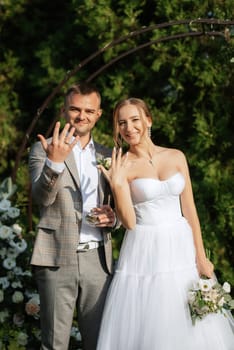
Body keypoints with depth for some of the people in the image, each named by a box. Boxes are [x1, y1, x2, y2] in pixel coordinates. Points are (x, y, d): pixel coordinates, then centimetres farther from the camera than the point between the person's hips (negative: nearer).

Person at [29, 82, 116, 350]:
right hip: (58, 258, -4)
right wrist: (54, 162, -30)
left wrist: (112, 217, -2)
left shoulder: (107, 155, 15)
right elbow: (42, 197, -13)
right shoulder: (44, 149, 2)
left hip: (98, 259, 4)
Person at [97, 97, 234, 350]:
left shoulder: (176, 157, 4)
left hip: (181, 248, 3)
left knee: (188, 328, 6)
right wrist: (117, 184, -23)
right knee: (145, 328, 1)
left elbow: (189, 210, 6)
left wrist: (201, 257, 3)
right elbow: (129, 222, -10)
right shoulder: (121, 166, -3)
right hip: (145, 253, -3)